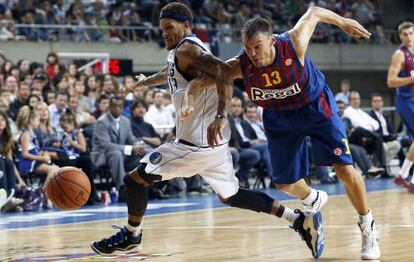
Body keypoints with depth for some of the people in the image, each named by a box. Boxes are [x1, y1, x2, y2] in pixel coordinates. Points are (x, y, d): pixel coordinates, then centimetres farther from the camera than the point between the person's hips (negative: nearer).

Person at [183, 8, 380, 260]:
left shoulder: (293, 44, -34)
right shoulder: (240, 66, -28)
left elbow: (313, 13, -15)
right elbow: (199, 82, -22)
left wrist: (344, 22, 1)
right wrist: (190, 103, -43)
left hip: (316, 108, -3)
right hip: (279, 118, 3)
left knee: (346, 169, -11)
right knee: (284, 183, 8)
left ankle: (368, 228, 10)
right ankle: (313, 199, 45)